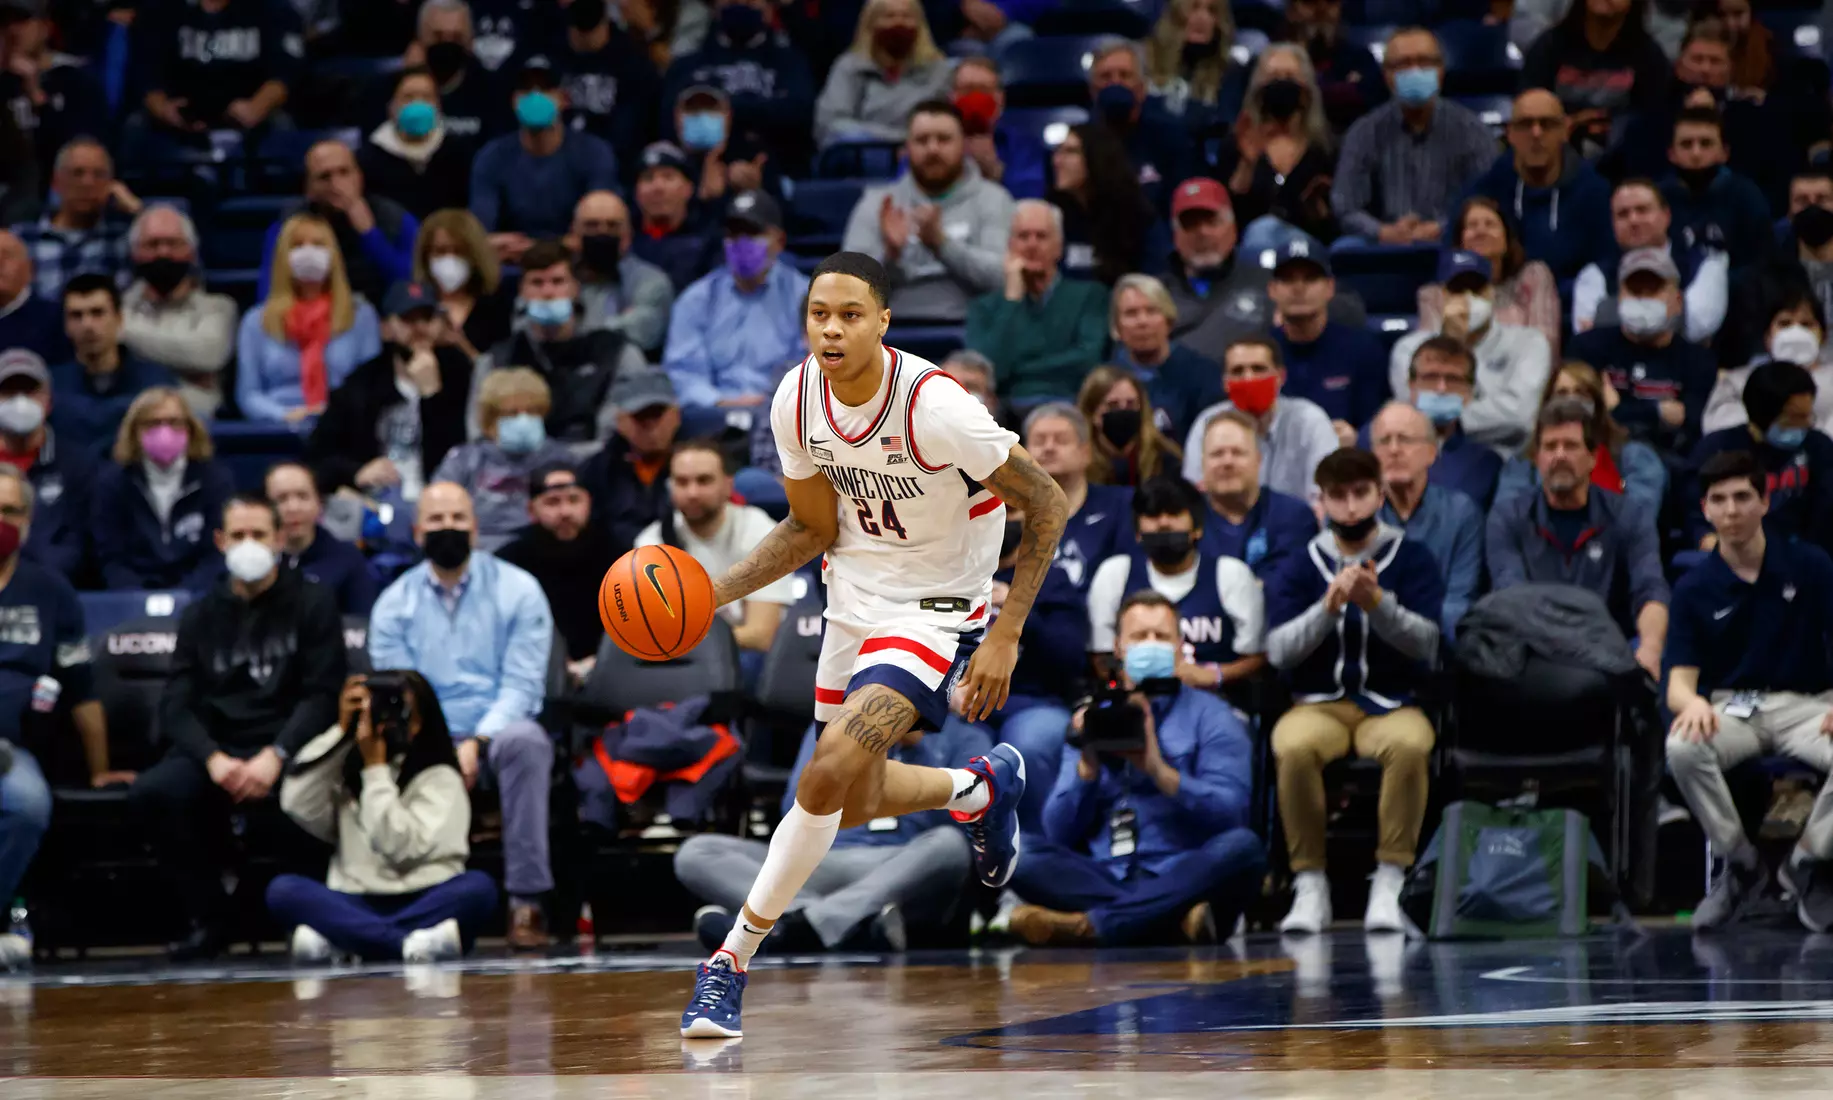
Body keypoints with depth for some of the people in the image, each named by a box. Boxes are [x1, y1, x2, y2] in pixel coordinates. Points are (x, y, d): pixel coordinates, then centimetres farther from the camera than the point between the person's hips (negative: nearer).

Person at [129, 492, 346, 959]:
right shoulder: (201, 614, 17)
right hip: (215, 750, 3)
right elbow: (175, 704, 7)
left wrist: (275, 756, -17)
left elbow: (322, 695, 0)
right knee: (149, 793, -29)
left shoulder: (311, 604, 9)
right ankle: (207, 916, -13)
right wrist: (214, 759, -14)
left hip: (287, 750, -2)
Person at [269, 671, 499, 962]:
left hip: (424, 905, -2)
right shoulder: (348, 770, 16)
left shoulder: (440, 778, 5)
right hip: (356, 906, 2)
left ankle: (332, 939, -39)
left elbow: (402, 848, -9)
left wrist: (375, 769, -7)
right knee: (282, 889, -25)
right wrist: (341, 731, 0)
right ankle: (409, 944, -42)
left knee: (478, 887, -33)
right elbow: (300, 807, -3)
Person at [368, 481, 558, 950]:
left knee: (523, 742, -37)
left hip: (500, 728, -1)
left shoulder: (518, 591, 2)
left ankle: (526, 902, -36)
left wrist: (478, 742, -21)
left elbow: (521, 685, -5)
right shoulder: (394, 604, 8)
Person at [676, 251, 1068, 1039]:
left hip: (933, 609, -7)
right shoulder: (796, 402, -11)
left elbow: (1046, 505, -19)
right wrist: (716, 591, -9)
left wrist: (1006, 636, -21)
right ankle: (983, 788, 51)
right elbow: (812, 529, 5)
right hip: (853, 597, 7)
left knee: (828, 775, -23)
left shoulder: (934, 407, -29)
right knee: (854, 802, 20)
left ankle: (732, 959, -11)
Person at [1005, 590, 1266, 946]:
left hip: (1180, 878, -2)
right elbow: (1058, 834, 10)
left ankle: (1090, 925, -36)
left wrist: (1158, 770, -16)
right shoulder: (1092, 719, 20)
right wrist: (1088, 765, -5)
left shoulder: (1210, 716, 10)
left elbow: (1230, 813, -5)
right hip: (1100, 880, 2)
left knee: (1242, 846, -32)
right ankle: (1175, 917, -34)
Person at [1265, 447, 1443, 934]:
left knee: (1408, 745, -36)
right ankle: (1310, 887, -22)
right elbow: (1279, 650, -6)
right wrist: (1328, 606, -22)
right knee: (1292, 747, -34)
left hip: (1392, 705, -1)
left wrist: (1378, 604, -25)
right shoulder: (1298, 569, 7)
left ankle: (1389, 884, -26)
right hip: (1318, 705, 1)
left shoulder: (1412, 560, 5)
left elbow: (1427, 643, -8)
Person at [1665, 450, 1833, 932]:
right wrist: (1692, 703, -28)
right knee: (1681, 748, -35)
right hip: (1728, 707, 0)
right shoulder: (1694, 588, 4)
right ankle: (1738, 862, -11)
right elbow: (1679, 680, -2)